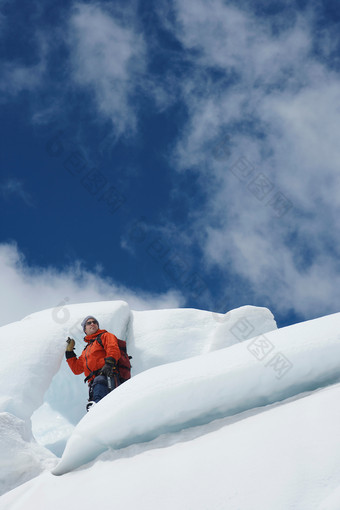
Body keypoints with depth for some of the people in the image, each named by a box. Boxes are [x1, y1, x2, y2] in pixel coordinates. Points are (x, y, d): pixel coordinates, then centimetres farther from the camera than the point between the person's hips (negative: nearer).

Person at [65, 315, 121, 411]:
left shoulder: (105, 336, 21)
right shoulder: (86, 350, 39)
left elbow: (113, 350, 0)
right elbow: (76, 369, 35)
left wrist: (109, 363, -20)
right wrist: (69, 350, 34)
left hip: (106, 375, -6)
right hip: (94, 383, 7)